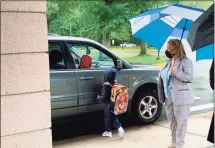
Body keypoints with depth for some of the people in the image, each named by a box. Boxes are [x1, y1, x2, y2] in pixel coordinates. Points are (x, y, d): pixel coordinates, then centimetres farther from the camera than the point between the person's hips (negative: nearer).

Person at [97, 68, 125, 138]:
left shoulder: (106, 85, -23)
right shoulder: (115, 83, -3)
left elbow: (104, 97, -22)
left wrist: (98, 97, -4)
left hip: (109, 104, -6)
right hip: (115, 104, 6)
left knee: (107, 118, 10)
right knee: (114, 117, 18)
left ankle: (108, 132, 20)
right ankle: (119, 128, 5)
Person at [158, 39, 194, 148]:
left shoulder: (186, 61, -11)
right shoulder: (168, 61, 10)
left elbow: (190, 78, -18)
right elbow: (163, 77, 16)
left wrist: (176, 72, -28)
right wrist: (162, 95, 15)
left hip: (181, 97, -7)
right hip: (168, 97, 8)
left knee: (181, 121, 1)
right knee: (172, 121, 17)